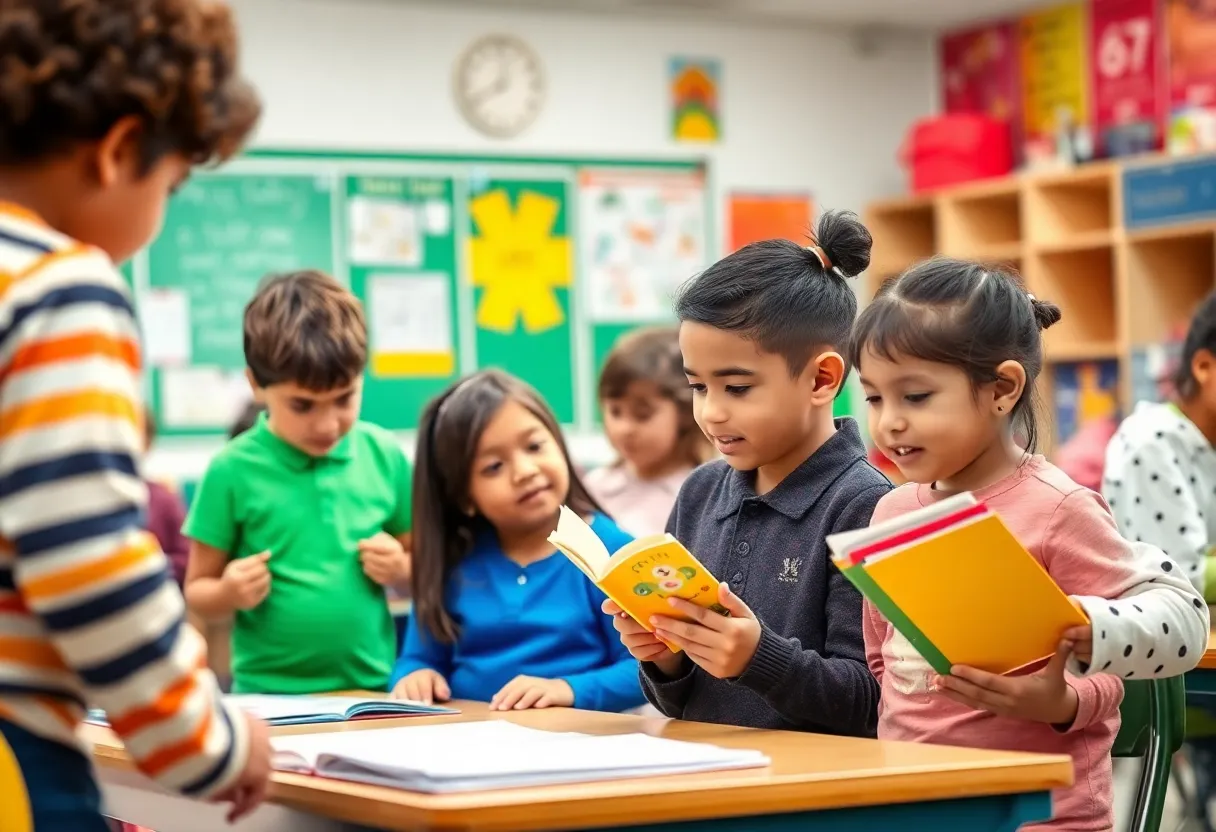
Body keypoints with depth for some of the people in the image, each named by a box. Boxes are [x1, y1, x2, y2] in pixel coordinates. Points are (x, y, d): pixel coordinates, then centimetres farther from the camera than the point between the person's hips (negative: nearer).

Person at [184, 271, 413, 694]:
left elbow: (418, 563, 16)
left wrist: (400, 569, -4)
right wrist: (228, 594, -13)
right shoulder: (233, 470, -2)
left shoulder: (384, 456, 5)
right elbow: (197, 591, 6)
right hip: (271, 695, 0)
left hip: (373, 687, 1)